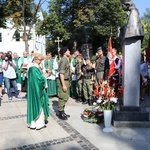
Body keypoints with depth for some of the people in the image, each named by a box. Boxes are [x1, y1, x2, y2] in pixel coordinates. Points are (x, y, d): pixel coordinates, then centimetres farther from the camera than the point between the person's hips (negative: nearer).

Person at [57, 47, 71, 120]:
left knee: (65, 97, 17)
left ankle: (62, 112, 29)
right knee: (62, 98, -1)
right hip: (63, 81, -10)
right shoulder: (63, 60, -17)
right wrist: (63, 85, -23)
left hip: (66, 80, 10)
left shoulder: (66, 59, 12)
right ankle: (60, 114, 12)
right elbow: (61, 73, -22)